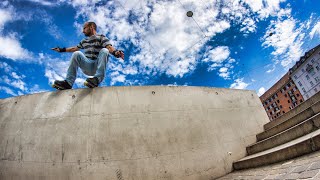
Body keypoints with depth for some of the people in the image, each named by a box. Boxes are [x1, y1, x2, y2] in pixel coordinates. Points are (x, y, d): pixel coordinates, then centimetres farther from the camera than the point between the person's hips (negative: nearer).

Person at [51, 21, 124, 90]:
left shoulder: (101, 38, 3)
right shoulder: (84, 41, 23)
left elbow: (109, 47, -15)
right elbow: (75, 48, 37)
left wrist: (116, 52, -37)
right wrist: (62, 50, 37)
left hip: (98, 66, -4)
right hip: (87, 66, 5)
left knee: (104, 51, -28)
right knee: (77, 54, -20)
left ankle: (97, 79, -42)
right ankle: (68, 83, -25)